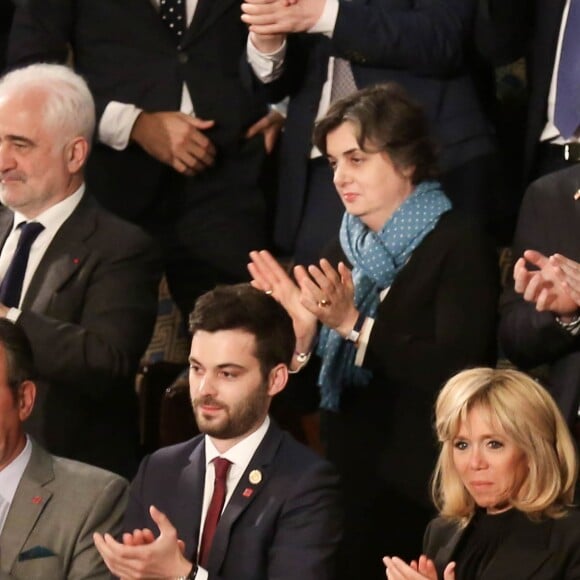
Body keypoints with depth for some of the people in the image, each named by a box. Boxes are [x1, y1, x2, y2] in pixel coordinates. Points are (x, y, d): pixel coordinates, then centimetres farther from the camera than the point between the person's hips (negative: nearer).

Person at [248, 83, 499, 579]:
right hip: (347, 482, 6)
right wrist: (301, 329, -11)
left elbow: (456, 373, -22)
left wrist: (354, 324, -25)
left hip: (420, 498, -6)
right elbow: (309, 382, 10)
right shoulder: (347, 251, 10)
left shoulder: (460, 249, -10)